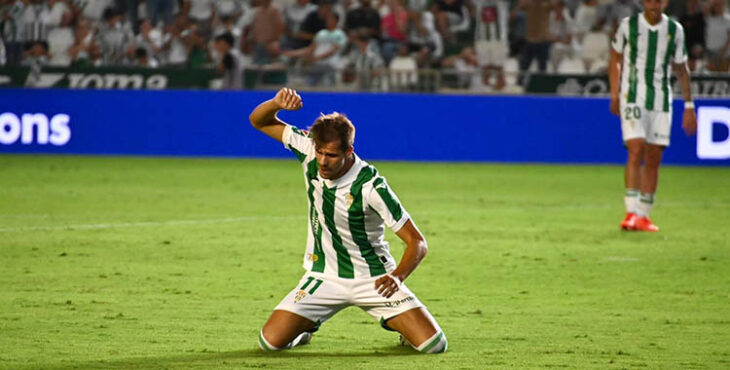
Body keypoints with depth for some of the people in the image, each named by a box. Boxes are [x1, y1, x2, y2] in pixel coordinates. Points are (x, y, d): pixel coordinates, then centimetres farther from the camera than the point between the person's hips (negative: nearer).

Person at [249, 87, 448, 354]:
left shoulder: (371, 186, -24)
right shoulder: (309, 150, -12)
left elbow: (417, 242, -21)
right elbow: (259, 121, -3)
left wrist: (398, 276, -40)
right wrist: (277, 103, -25)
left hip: (373, 279, -3)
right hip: (324, 277, 3)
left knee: (434, 345, -15)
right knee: (270, 341, -16)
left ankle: (396, 323, 22)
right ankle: (307, 326, 21)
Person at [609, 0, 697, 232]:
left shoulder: (675, 30, 5)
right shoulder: (628, 25, -1)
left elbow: (681, 69, 14)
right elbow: (615, 59, 12)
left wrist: (689, 106, 13)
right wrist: (615, 95, 8)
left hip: (661, 101, 3)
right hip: (632, 97, -3)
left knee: (654, 159, 3)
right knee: (636, 150, -17)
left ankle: (643, 216, 10)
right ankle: (631, 213, -19)